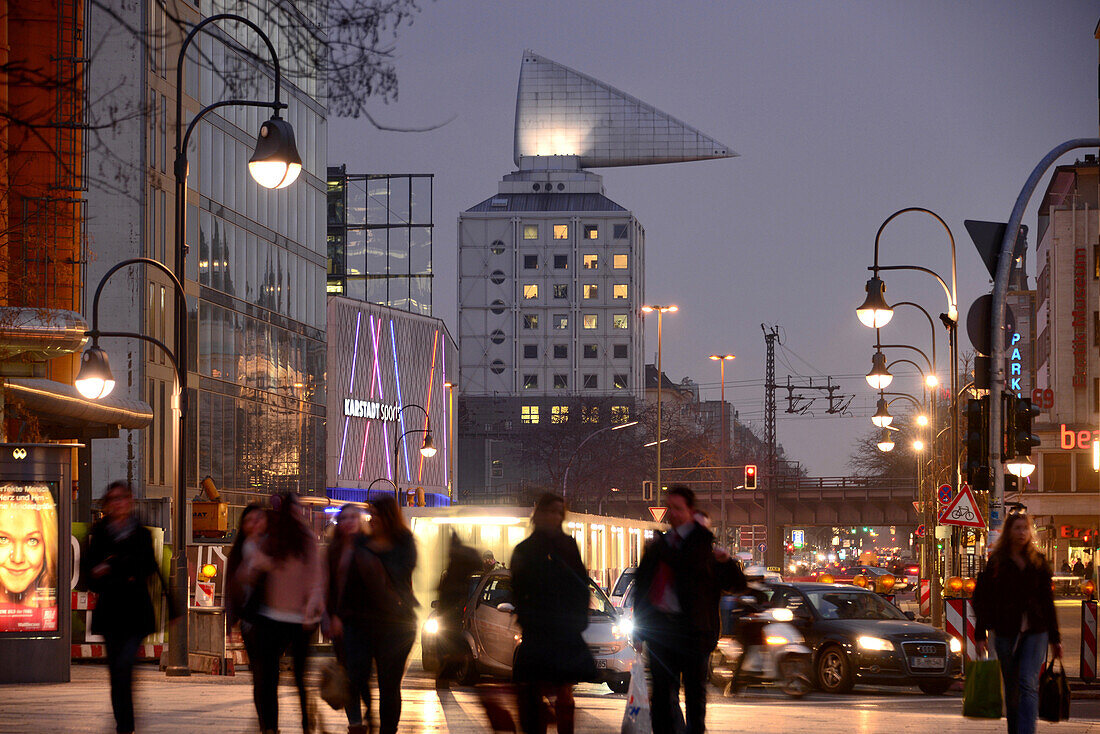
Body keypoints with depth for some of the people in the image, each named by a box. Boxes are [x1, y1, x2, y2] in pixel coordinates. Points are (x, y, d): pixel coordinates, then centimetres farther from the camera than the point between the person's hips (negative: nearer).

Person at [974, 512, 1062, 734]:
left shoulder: (1038, 562, 8)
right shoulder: (995, 562, 3)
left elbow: (1047, 600, 12)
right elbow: (981, 598, 2)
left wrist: (1055, 638, 12)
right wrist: (980, 635, -5)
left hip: (1035, 631, 0)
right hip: (1005, 632, 0)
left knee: (1029, 684, -14)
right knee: (1011, 689, 7)